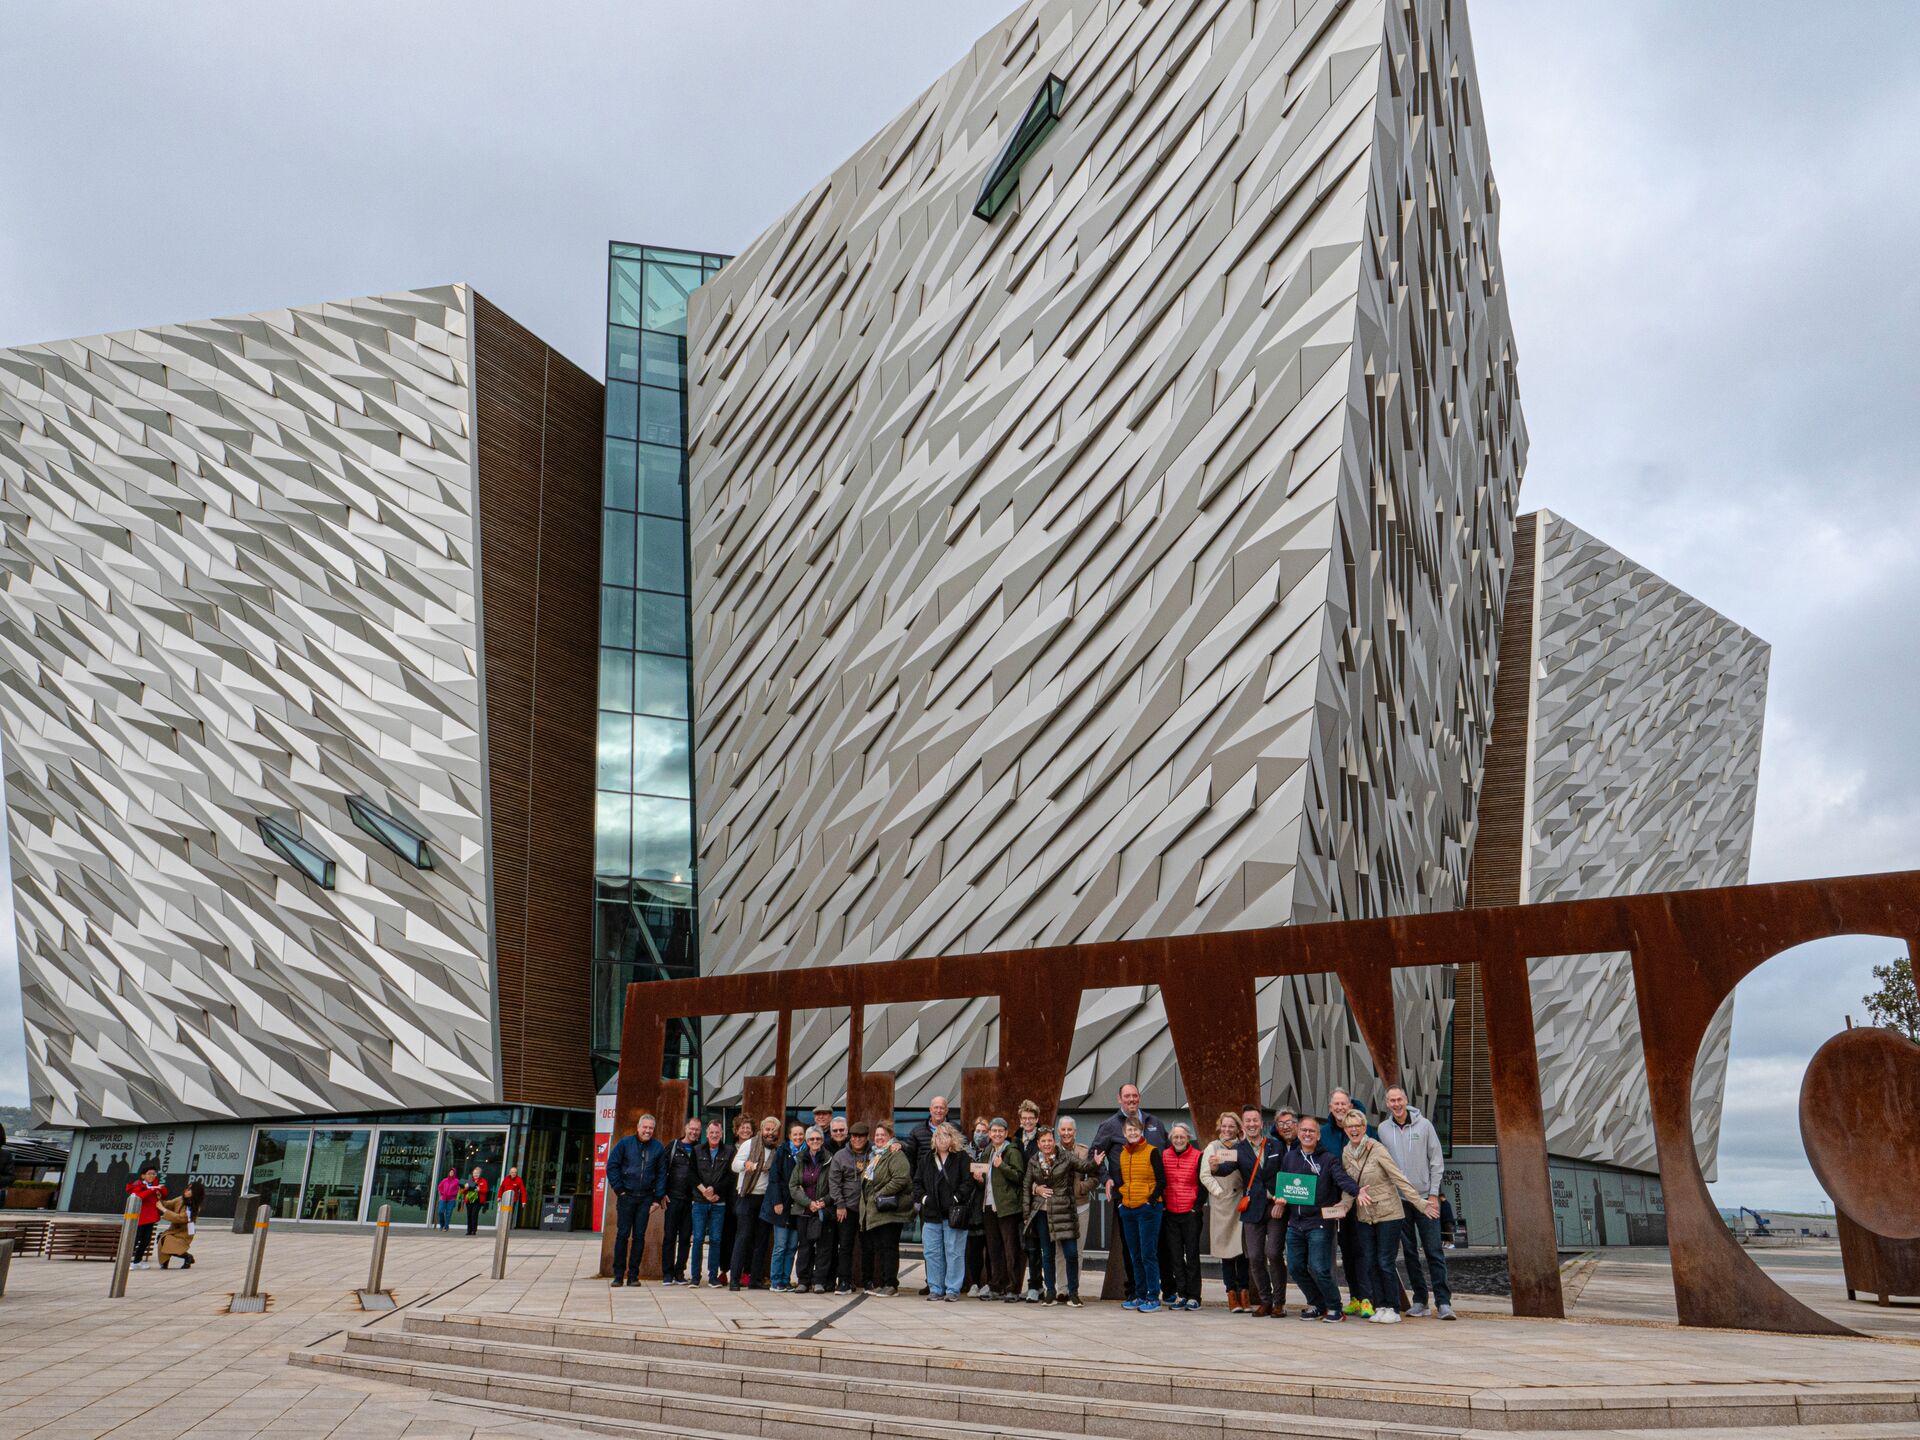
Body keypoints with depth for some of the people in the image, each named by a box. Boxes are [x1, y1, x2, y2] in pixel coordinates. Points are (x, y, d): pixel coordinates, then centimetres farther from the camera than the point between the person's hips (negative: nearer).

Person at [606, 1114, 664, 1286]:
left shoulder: (658, 1148, 5)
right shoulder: (625, 1143, 0)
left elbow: (662, 1174, 7)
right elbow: (611, 1166, 0)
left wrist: (657, 1199, 1)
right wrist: (619, 1189, -5)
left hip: (646, 1197, 2)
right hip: (626, 1196, -1)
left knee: (639, 1236, 3)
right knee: (623, 1234, 0)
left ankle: (633, 1275, 10)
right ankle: (618, 1275, 7)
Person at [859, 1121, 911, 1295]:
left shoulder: (895, 1154, -8)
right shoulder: (873, 1155, 22)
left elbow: (901, 1178, -21)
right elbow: (866, 1180, 32)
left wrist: (881, 1194, -19)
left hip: (889, 1211, -9)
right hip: (872, 1212, 9)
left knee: (888, 1247, -7)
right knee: (877, 1248, 10)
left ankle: (891, 1285, -3)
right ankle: (879, 1283, 15)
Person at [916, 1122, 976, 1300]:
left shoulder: (961, 1159, -1)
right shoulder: (926, 1159, 13)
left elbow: (968, 1182, -6)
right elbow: (917, 1182, 15)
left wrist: (956, 1198, -14)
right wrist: (923, 1197, 0)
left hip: (953, 1214, -4)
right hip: (931, 1213, 4)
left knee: (954, 1252, -1)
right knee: (932, 1253, 6)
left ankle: (953, 1289, 7)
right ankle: (935, 1289, 14)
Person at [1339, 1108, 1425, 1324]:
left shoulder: (1377, 1149, -14)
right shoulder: (1346, 1154, 4)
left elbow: (1399, 1178, -15)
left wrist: (1420, 1201, -19)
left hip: (1388, 1213, -6)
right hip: (1365, 1216, 6)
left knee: (1385, 1263, -5)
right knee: (1369, 1263, 5)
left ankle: (1393, 1309, 6)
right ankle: (1380, 1306, 16)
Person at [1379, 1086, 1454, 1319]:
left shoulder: (1424, 1125, -1)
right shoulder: (1383, 1129, 4)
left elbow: (1437, 1160, 1)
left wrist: (1434, 1194, -4)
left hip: (1425, 1197, -2)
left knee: (1433, 1251, -5)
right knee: (1410, 1252, 6)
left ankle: (1443, 1302, -3)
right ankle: (1419, 1300, 13)